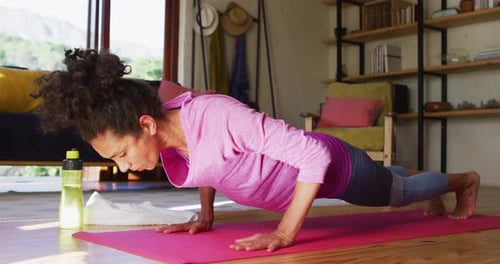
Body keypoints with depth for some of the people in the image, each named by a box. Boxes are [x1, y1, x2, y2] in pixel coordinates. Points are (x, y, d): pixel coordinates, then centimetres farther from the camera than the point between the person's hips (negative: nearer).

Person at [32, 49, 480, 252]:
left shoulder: (219, 116, -43)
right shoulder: (167, 123, -19)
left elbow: (315, 155, -39)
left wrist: (286, 233, -38)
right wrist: (205, 217, 1)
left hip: (335, 166, -6)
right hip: (300, 163, 6)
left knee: (400, 192, 27)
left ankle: (463, 179, 58)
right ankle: (412, 168, 70)